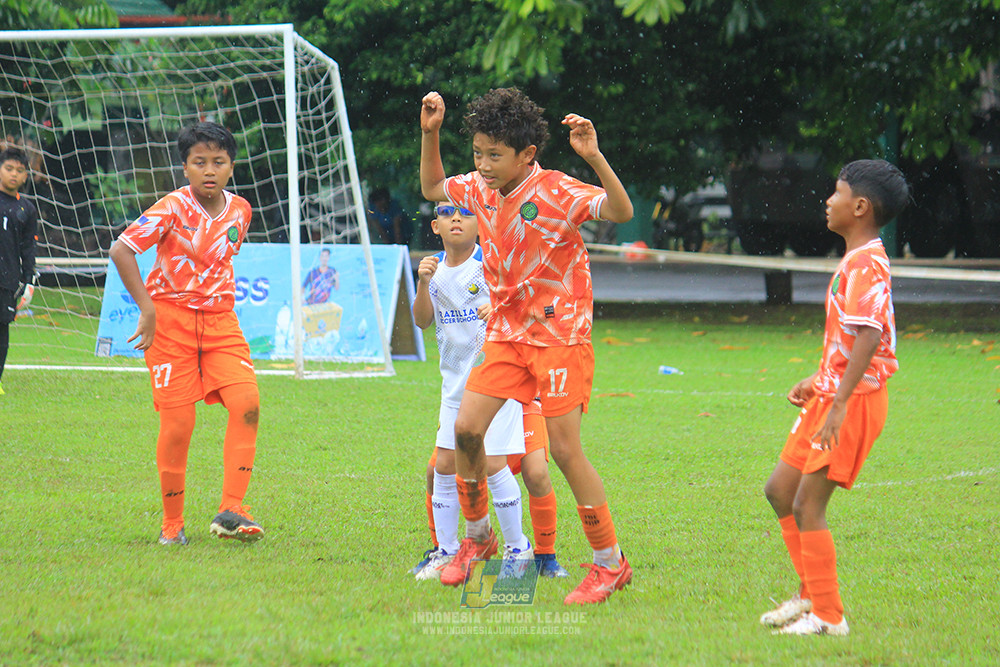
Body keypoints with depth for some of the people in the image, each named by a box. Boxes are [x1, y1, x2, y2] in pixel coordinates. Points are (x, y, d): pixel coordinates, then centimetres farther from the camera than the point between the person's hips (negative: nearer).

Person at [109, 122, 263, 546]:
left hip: (220, 320, 4)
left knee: (247, 404, -18)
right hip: (170, 319, -4)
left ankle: (231, 511, -16)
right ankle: (172, 525, 11)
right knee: (177, 425, -6)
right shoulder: (173, 209, -11)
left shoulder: (239, 210, 5)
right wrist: (147, 309, -20)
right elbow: (121, 250, -16)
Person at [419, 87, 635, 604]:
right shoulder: (480, 190, 4)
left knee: (565, 449, -9)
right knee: (466, 428, -5)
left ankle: (610, 563, 2)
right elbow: (432, 188, 23)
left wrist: (593, 157, -43)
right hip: (506, 333, 6)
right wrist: (430, 133, 9)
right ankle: (477, 537, 16)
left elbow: (621, 212, -30)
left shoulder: (557, 192, -17)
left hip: (560, 333, -6)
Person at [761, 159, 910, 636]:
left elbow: (869, 337, -28)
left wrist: (839, 404, -32)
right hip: (831, 393, 10)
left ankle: (828, 616, -2)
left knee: (807, 505, -8)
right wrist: (818, 380, 25)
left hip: (854, 400, -10)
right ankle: (811, 593, 23)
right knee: (780, 490, 15)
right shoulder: (855, 261, 14)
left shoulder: (866, 265, -18)